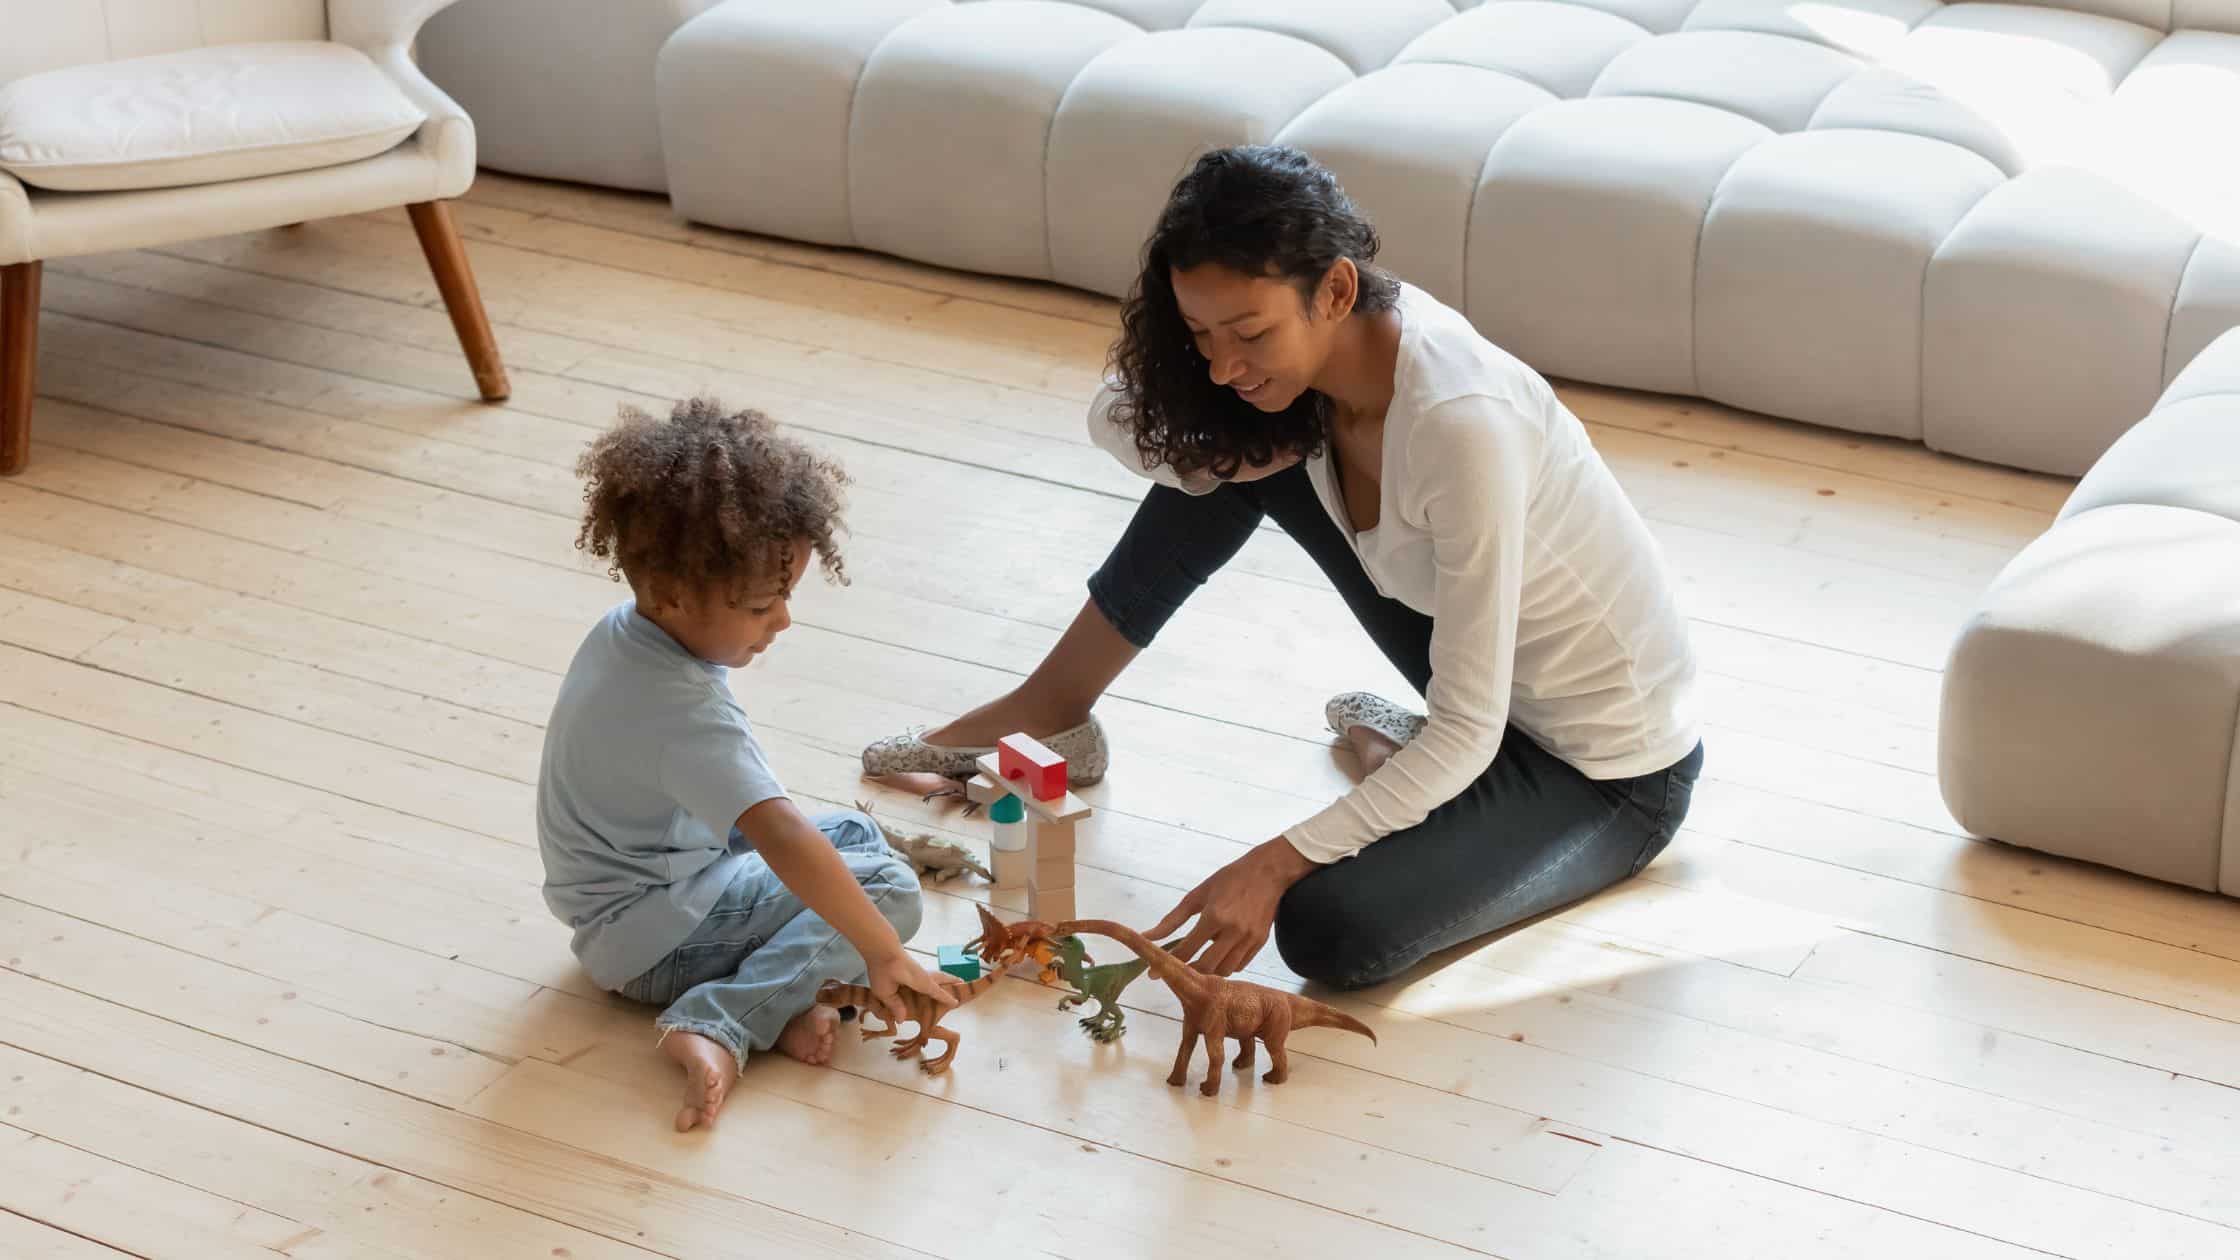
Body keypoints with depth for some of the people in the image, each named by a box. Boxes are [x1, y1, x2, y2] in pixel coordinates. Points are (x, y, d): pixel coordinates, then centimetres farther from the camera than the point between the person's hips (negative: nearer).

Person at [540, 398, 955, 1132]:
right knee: (886, 887, -15)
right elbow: (784, 842, -38)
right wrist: (881, 953, -36)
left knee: (856, 835, 17)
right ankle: (722, 1023, -21)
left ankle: (777, 999, -4)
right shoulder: (683, 713, -32)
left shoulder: (621, 631, -3)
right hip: (649, 939, -10)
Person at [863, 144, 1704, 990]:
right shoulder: (1333, 346, -12)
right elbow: (1119, 428, -2)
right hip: (1481, 682, 7)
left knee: (1330, 933, -26)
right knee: (1220, 451, -1)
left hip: (1617, 769, -7)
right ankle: (1050, 713, 14)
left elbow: (1466, 734, -30)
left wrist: (1272, 865, -32)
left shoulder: (1459, 422, -35)